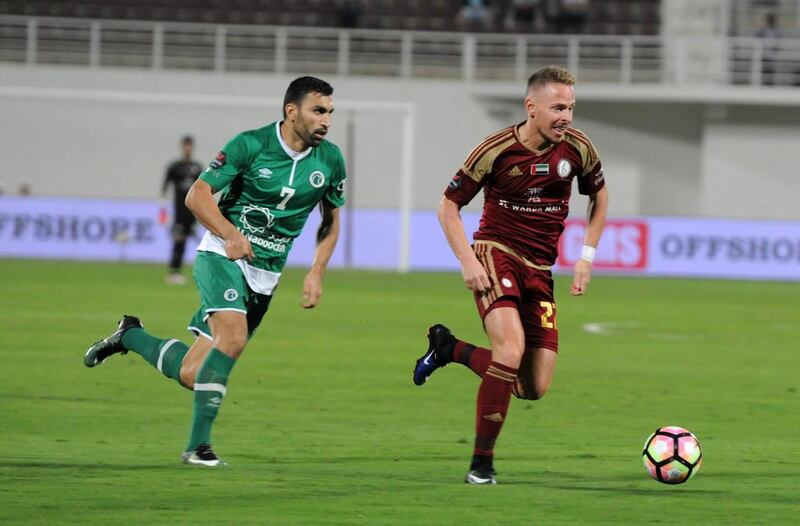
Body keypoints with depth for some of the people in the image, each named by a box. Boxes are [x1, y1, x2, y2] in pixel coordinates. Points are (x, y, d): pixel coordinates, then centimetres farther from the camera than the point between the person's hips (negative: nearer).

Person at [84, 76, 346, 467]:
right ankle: (198, 445, -22)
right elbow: (198, 195, -11)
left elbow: (331, 219, 14)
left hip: (264, 276, 5)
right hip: (222, 256, -5)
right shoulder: (250, 145, -14)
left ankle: (129, 336, 29)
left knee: (191, 374, 0)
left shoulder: (330, 160, 0)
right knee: (233, 337, -31)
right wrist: (231, 234, -27)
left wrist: (316, 272, 1)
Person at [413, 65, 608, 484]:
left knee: (534, 388, -2)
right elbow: (449, 206, -2)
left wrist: (587, 256, 7)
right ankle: (482, 461, -15)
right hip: (496, 254, -5)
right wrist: (467, 261, -15)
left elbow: (599, 195, 17)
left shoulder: (578, 148, -2)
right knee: (512, 348, -28)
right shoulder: (497, 150, -12)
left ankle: (448, 348, 23)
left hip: (539, 269, 5)